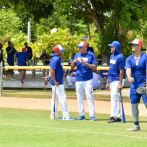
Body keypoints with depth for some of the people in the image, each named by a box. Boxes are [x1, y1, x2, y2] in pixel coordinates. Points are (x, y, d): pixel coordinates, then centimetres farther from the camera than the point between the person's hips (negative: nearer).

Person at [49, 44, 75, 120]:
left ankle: (54, 115, 18)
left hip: (58, 82, 11)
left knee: (55, 99, 13)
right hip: (57, 82, -11)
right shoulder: (56, 59, -18)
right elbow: (52, 70, -24)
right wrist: (55, 81, -22)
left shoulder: (57, 58, 14)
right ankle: (66, 116, -8)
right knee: (62, 97, -8)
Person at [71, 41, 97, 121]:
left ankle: (92, 115, -6)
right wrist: (74, 62, -9)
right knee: (79, 98, 6)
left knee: (90, 97, -7)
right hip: (78, 80, 4)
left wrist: (84, 62, -18)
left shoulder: (91, 55, -1)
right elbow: (72, 67, 13)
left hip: (88, 80, -4)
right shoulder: (77, 55, 12)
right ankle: (81, 115, 12)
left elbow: (95, 67, -9)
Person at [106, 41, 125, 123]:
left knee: (114, 98, -12)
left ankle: (113, 116, -12)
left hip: (117, 80, -9)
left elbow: (121, 71, -18)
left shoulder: (120, 57, -14)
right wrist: (108, 82, 18)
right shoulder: (112, 56, 13)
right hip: (112, 80, 9)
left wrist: (120, 84, -21)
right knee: (115, 99, 10)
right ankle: (118, 117, 15)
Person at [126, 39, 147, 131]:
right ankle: (136, 126, 15)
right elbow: (128, 69, -7)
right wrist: (129, 77, -31)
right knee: (133, 104, 6)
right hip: (134, 85, 5)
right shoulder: (129, 59, 8)